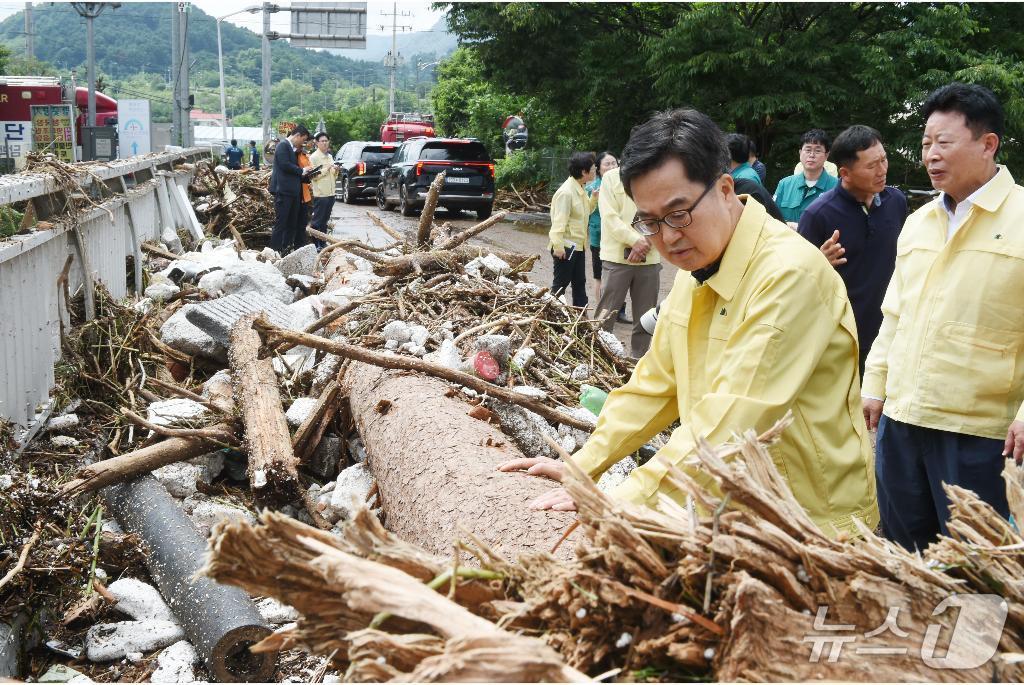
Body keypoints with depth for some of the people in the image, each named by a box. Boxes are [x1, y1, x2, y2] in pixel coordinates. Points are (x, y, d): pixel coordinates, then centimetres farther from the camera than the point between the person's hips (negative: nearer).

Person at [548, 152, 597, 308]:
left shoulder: (580, 190, 10)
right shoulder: (566, 192, -20)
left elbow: (587, 211, 20)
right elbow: (558, 220, -23)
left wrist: (595, 197, 4)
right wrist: (558, 246, -25)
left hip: (578, 245, 10)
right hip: (566, 246, -10)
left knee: (579, 283, 13)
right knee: (561, 284, -1)